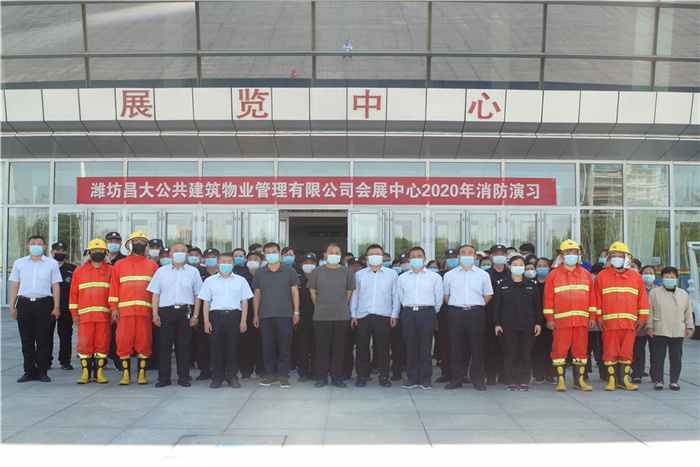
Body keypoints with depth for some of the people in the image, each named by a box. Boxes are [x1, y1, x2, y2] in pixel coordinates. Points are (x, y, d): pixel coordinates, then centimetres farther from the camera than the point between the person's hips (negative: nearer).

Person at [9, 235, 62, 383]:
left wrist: (56, 307, 0)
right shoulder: (19, 263, 13)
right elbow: (14, 285, 13)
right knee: (27, 340, 4)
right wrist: (12, 306, 6)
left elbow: (55, 286, 6)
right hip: (24, 304, 2)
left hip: (44, 304, -2)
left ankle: (42, 371, 8)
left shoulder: (52, 264, 7)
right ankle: (29, 371, 12)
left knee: (43, 340, 0)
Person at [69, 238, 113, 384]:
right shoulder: (79, 271, 13)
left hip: (104, 315, -1)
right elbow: (74, 293, 13)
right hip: (85, 315, 1)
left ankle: (99, 372, 9)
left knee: (102, 344, 0)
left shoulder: (111, 271, 9)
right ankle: (86, 373, 7)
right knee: (84, 344, -2)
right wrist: (74, 313, 6)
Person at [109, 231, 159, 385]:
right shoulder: (119, 265, 15)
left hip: (145, 310, 0)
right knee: (124, 342, -3)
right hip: (124, 310, 0)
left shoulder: (152, 265, 14)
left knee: (144, 342, -2)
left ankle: (142, 374, 6)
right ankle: (125, 374, 3)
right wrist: (113, 308, 0)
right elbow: (113, 288, 11)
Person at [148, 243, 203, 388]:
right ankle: (163, 377, 9)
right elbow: (156, 294, 10)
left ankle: (183, 377, 9)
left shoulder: (193, 271, 9)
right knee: (165, 345, 1)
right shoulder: (161, 271, 12)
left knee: (184, 346, 2)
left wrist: (195, 314, 0)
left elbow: (198, 295, 8)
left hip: (185, 311, 0)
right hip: (166, 311, 1)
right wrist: (155, 313, 2)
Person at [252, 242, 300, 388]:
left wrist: (296, 312, 0)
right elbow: (256, 295, 12)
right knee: (268, 347, 4)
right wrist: (255, 315, 6)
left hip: (285, 315, -2)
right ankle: (271, 375, 14)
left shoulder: (289, 272, 6)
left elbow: (295, 292, 7)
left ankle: (283, 376, 5)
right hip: (265, 316, 2)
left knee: (285, 347, -2)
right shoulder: (259, 274, 11)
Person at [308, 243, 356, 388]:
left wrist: (341, 307, 9)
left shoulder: (347, 272, 5)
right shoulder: (317, 272, 6)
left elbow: (349, 292, 11)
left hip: (341, 316, 0)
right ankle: (322, 376, 12)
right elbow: (312, 291, 11)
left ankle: (336, 376, 13)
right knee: (322, 346, 3)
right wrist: (320, 307, 9)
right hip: (321, 316, 0)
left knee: (339, 346, 3)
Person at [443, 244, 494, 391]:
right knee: (456, 347, 2)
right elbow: (446, 295, 15)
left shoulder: (483, 274, 9)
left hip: (476, 314, 0)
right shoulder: (449, 275, 10)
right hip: (456, 314, 1)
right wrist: (454, 306, 5)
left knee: (477, 347, -1)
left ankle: (477, 380, 9)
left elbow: (488, 295, 13)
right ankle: (456, 379, 10)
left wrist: (478, 307, 4)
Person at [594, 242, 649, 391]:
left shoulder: (636, 277, 12)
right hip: (609, 322, -2)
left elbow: (642, 299, 12)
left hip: (630, 322, 2)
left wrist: (642, 317, 6)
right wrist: (599, 317, -2)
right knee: (610, 351, -1)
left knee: (626, 351, 4)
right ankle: (611, 380, 6)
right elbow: (597, 299, 5)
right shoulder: (602, 276, 7)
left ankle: (623, 379, 13)